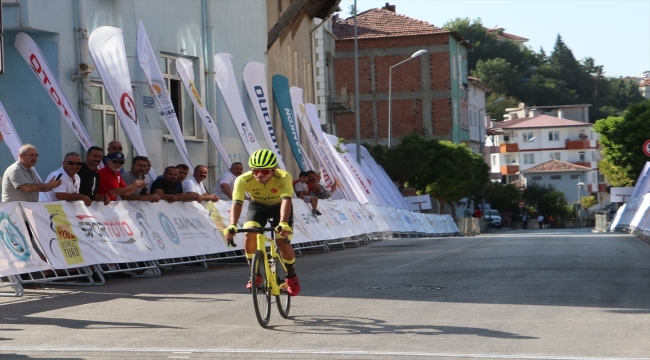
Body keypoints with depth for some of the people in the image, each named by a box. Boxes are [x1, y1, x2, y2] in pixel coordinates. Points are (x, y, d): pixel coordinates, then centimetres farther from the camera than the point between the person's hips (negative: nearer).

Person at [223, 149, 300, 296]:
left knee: (282, 242, -17)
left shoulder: (284, 177, -35)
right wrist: (232, 226, -58)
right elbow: (236, 203, -41)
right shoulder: (243, 180, -32)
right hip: (257, 206, 1)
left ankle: (291, 276, 10)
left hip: (279, 207, -1)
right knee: (250, 234, -25)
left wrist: (283, 223, -64)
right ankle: (255, 275, -6)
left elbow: (285, 201, -47)